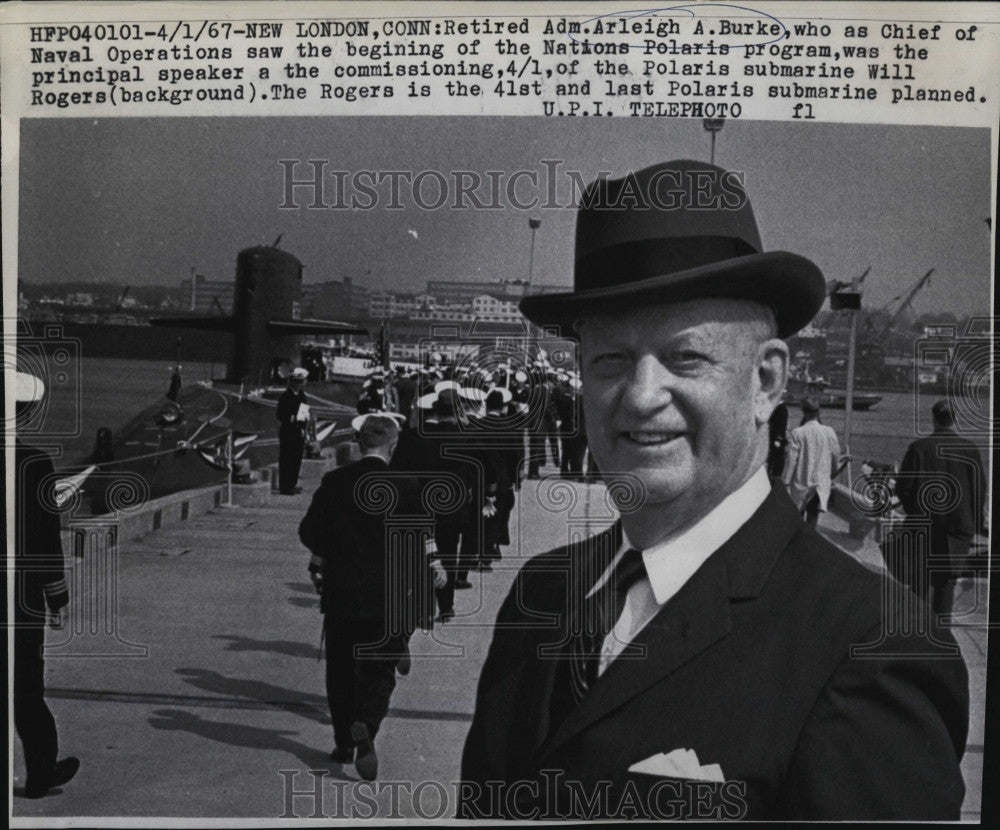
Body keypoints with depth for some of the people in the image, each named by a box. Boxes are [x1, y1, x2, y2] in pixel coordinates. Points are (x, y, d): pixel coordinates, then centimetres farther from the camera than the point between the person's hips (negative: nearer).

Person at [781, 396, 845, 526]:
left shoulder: (797, 433, -14)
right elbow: (835, 456, 7)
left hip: (801, 482, -1)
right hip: (821, 483, 2)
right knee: (813, 515, 6)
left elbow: (791, 459, -12)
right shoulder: (829, 432, -5)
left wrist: (785, 481, -4)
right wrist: (833, 474, 25)